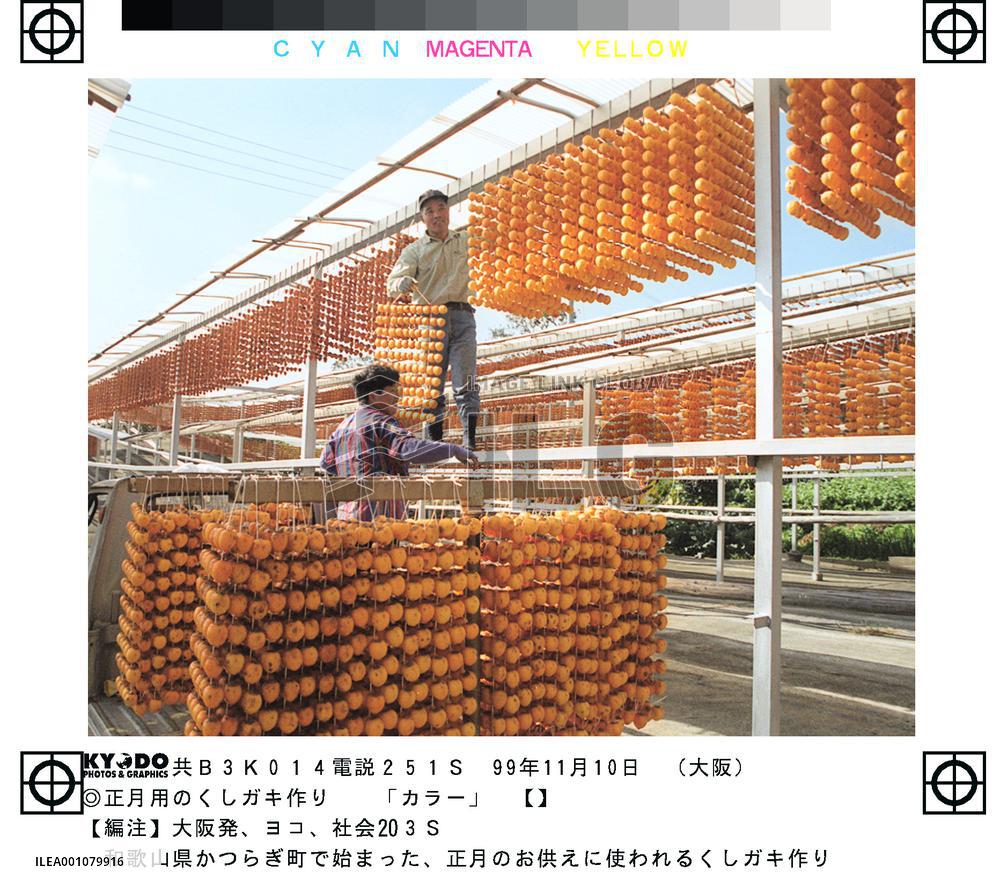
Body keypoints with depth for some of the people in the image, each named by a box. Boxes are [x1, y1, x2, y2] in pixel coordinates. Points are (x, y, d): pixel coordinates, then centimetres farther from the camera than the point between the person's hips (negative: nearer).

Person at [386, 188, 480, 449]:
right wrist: (403, 283, -29)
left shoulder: (466, 242, 16)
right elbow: (391, 285, -5)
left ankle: (470, 440, -10)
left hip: (462, 315, 1)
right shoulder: (415, 250, 8)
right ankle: (435, 442, 3)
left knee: (465, 382, -9)